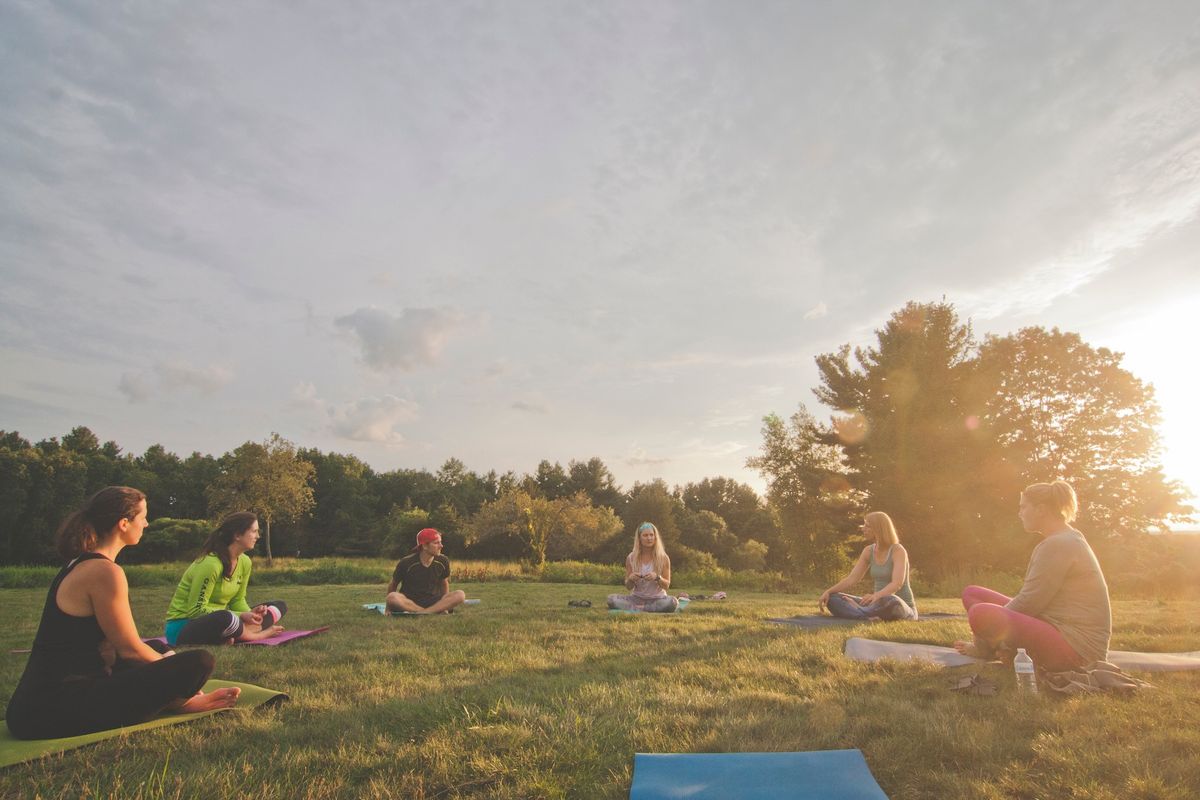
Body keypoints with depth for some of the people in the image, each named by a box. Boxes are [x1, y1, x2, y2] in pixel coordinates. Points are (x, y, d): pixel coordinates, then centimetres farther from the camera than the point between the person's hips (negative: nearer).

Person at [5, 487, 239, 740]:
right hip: (56, 710, -11)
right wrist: (173, 669, 6)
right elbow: (130, 649, -11)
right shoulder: (104, 571, -18)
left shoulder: (81, 563, 12)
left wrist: (164, 658, 14)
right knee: (199, 662, -20)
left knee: (158, 649, 31)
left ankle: (174, 698, 10)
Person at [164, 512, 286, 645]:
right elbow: (196, 610, -23)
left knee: (280, 606, 2)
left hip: (216, 621, 8)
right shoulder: (210, 563, -24)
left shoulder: (244, 561, -1)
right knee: (225, 618, -42)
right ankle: (257, 634, -15)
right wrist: (241, 616, -25)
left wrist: (250, 614, -16)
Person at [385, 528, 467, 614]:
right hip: (409, 603, -2)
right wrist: (388, 609, 3)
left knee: (460, 595, -24)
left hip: (432, 602, 2)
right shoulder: (406, 562, -11)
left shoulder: (443, 561, -3)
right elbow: (393, 585, 2)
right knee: (392, 597, -37)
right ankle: (436, 612, -28)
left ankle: (421, 612, -29)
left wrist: (445, 606, 5)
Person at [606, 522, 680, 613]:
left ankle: (635, 609, -19)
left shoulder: (663, 558, -4)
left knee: (672, 602, -34)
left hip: (657, 598, -1)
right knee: (611, 599, -24)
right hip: (637, 598, 1)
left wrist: (657, 577, -23)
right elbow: (628, 587, 3)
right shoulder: (631, 558, -1)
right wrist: (630, 579, -20)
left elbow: (666, 585, -2)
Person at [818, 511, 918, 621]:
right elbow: (851, 579, 0)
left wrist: (876, 595, -47)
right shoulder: (868, 551, 5)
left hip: (903, 609, -6)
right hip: (879, 605, 6)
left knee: (890, 601, -43)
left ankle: (854, 610, -22)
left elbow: (897, 584, -28)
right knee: (832, 598, -10)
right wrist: (828, 592, -15)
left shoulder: (898, 550, -13)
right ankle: (868, 617, -34)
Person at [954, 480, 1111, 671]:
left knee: (981, 614, -33)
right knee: (972, 594, 10)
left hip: (1075, 647, -10)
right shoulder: (1065, 540, 17)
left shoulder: (1058, 545, -17)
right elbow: (1032, 600, 14)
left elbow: (1027, 603, -18)